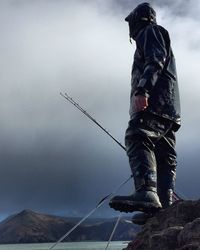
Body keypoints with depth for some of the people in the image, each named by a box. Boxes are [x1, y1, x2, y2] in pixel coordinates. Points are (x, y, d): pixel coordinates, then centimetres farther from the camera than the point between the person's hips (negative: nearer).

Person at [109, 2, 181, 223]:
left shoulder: (149, 31, 10)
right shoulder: (159, 38, 39)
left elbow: (156, 59, -10)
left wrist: (142, 90, -23)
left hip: (155, 100, -10)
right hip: (168, 108, 10)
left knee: (137, 139, -28)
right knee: (164, 157, 1)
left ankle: (147, 193, -45)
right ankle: (165, 207, -2)